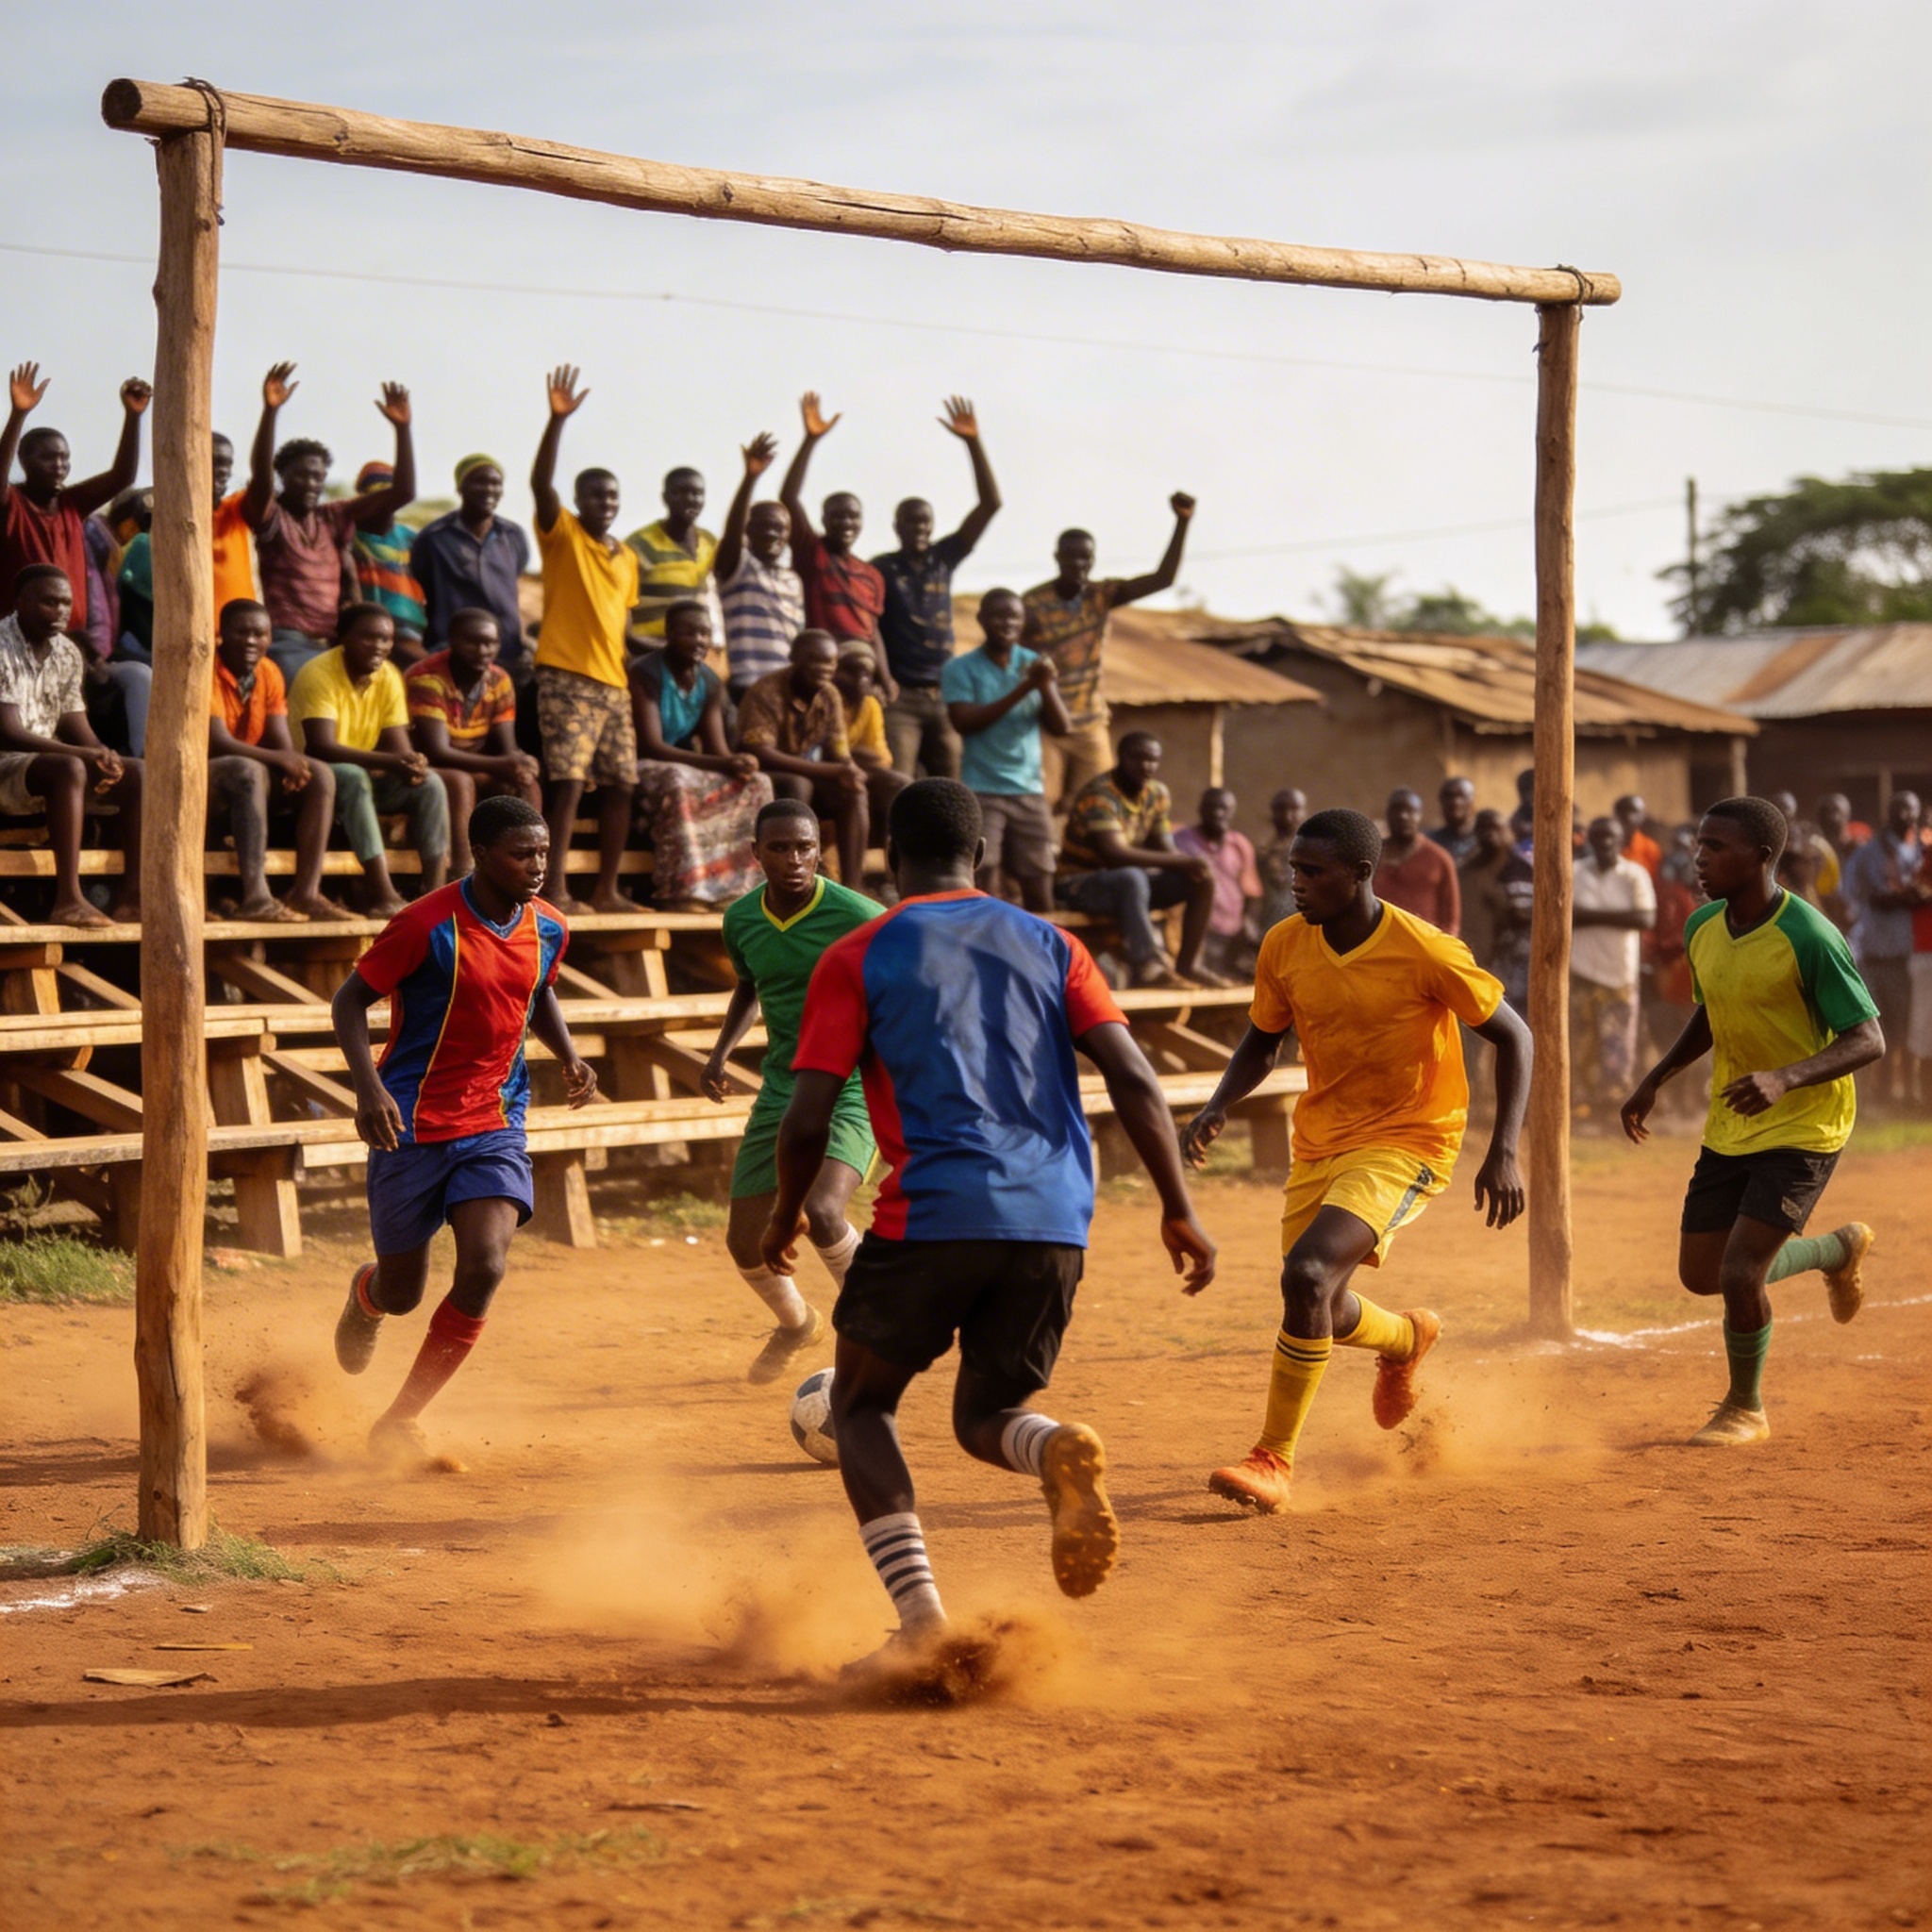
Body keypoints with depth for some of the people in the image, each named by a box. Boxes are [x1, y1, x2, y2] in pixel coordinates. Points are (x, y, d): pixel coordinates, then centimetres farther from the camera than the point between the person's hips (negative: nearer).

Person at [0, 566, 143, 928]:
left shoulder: (68, 653, 8)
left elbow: (77, 728, 9)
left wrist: (102, 756, -15)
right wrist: (82, 754, -27)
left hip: (50, 764, 8)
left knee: (137, 773, -6)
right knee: (69, 770, -35)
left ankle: (133, 895, -11)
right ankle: (67, 900, -40)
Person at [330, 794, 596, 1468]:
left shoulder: (548, 930, 1)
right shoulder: (428, 925, -17)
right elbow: (350, 999, -10)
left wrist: (569, 1057, 4)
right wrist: (368, 1086, -24)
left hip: (495, 1122, 4)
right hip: (412, 1125, -4)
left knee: (484, 1267, -18)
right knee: (402, 1294, 7)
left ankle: (400, 1421, -1)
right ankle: (365, 1294, 50)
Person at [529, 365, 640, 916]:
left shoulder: (627, 557, 17)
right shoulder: (561, 534, -1)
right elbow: (540, 481, -17)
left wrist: (631, 676, 15)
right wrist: (557, 420, -27)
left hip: (613, 683, 7)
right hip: (566, 677, -7)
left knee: (620, 785, 7)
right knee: (568, 782, -13)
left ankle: (607, 890, 14)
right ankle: (556, 890, -13)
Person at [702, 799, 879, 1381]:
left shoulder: (858, 917, -16)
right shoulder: (740, 920, 1)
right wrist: (722, 1051, 8)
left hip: (854, 1091, -6)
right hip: (781, 1091, 6)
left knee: (822, 1214, -30)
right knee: (746, 1242, 9)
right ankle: (796, 1323, 42)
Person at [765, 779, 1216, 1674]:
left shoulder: (855, 959, 5)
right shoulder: (1050, 946, 14)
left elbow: (807, 1118, -1)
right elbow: (1132, 1078, 4)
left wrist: (786, 1217, 16)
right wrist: (1179, 1209, 9)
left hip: (931, 1218, -3)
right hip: (1053, 1226, 4)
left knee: (860, 1405, 17)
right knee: (985, 1416, 20)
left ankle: (921, 1619, -3)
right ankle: (1062, 1452, -18)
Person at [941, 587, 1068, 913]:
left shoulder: (1035, 665, 8)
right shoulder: (960, 669, -1)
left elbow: (1059, 728, 3)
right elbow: (964, 722, -14)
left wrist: (1046, 686, -17)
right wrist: (1022, 689, -17)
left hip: (1030, 791, 3)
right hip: (980, 791, -3)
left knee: (1039, 892, 2)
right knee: (983, 891, -10)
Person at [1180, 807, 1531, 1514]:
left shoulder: (1425, 952, -20)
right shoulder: (1285, 946, -6)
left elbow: (1512, 1036, -10)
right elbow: (1262, 1040, 11)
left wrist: (1503, 1152, -17)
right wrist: (1217, 1106, -9)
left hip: (1407, 1142, -6)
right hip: (1320, 1140, 6)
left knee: (1307, 1275, -26)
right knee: (1324, 1314, 16)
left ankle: (1274, 1460, -14)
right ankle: (1407, 1337, 54)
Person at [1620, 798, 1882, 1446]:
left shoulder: (1809, 938, -23)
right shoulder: (1701, 929, -1)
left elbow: (1868, 1041, -22)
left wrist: (1785, 1079, -36)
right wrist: (1656, 1079, 10)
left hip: (1802, 1130, -8)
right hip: (1728, 1128, 8)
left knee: (1739, 1274, -16)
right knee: (1700, 1273, 12)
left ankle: (1746, 1409, 12)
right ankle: (1839, 1249, 38)